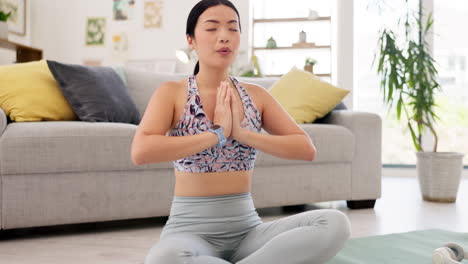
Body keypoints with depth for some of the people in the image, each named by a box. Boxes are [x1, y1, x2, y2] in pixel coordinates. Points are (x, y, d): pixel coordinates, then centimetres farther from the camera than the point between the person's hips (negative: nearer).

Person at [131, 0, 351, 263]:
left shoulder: (256, 94, 8)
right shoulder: (172, 92, -3)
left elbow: (308, 149, -1)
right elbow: (140, 152, -20)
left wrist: (242, 133, -13)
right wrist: (217, 133, -18)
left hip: (248, 229, 4)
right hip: (191, 230, -3)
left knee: (335, 223, -21)